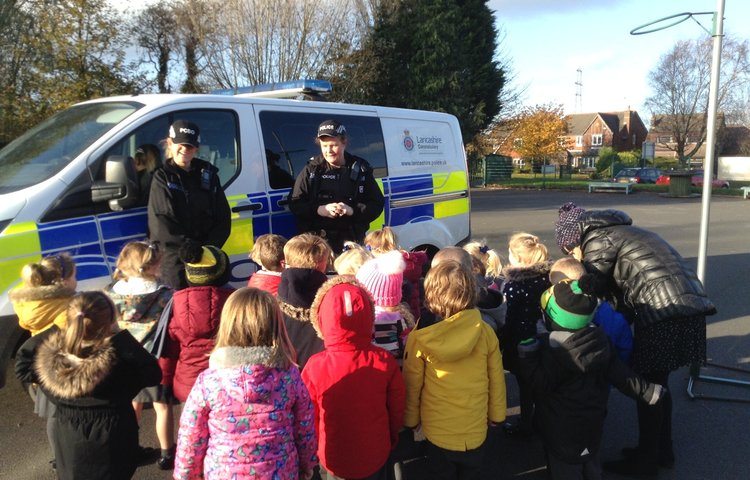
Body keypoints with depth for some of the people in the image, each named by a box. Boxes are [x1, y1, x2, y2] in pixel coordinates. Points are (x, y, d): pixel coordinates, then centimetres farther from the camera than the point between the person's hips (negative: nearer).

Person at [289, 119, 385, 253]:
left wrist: (353, 210, -15)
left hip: (352, 242, 1)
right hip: (317, 241, 0)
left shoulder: (360, 170, 4)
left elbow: (377, 205, 3)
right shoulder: (311, 170, 4)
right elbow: (294, 204, 4)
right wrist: (319, 210, -14)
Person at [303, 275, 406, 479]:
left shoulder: (315, 367, -23)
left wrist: (315, 450, 10)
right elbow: (397, 413, -6)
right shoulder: (385, 362, -19)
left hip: (332, 461, -1)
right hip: (375, 459, 1)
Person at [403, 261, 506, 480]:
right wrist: (496, 413, 14)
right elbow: (496, 379, -3)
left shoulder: (420, 337, -18)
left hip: (437, 431, -1)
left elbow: (412, 384, -8)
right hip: (476, 430, 1)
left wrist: (411, 418, 9)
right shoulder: (486, 333, -14)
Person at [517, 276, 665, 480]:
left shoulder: (553, 350, -27)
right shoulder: (598, 339, -6)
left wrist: (526, 356, -26)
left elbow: (541, 383, -26)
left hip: (562, 430, -7)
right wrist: (646, 391, 6)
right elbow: (619, 372, -3)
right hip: (592, 422, 7)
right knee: (590, 464, 27)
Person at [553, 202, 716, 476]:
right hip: (687, 302, 9)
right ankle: (662, 451, 32)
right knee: (657, 382, 20)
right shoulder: (616, 232, 24)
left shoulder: (597, 240, -3)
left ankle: (646, 461, 16)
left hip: (664, 309, -9)